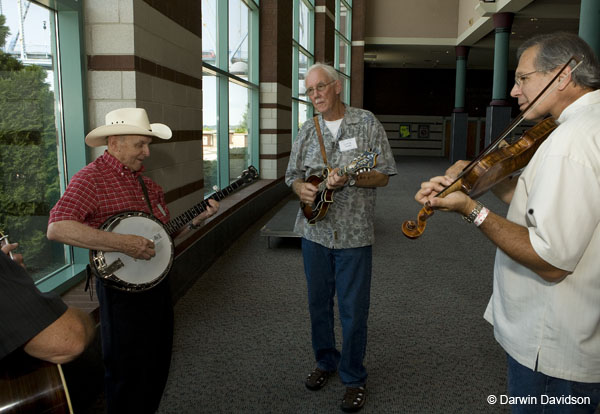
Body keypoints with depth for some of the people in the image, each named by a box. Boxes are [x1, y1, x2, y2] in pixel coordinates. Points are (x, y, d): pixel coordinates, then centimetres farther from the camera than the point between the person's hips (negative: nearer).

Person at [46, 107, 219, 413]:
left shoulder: (144, 180, 11)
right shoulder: (93, 177, -15)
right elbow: (56, 228, -29)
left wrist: (197, 219, 1)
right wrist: (123, 244, -31)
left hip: (156, 282, 8)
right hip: (123, 292, -8)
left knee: (157, 365, 20)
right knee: (130, 374, 7)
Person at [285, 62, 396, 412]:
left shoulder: (367, 123, -3)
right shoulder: (307, 131, 9)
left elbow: (383, 175, -5)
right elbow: (294, 176, 12)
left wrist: (348, 178, -22)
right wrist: (302, 189, -11)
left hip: (354, 234, -4)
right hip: (315, 231, 4)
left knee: (353, 310, 3)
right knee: (318, 303, 16)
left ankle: (354, 378, 22)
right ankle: (326, 361, 37)